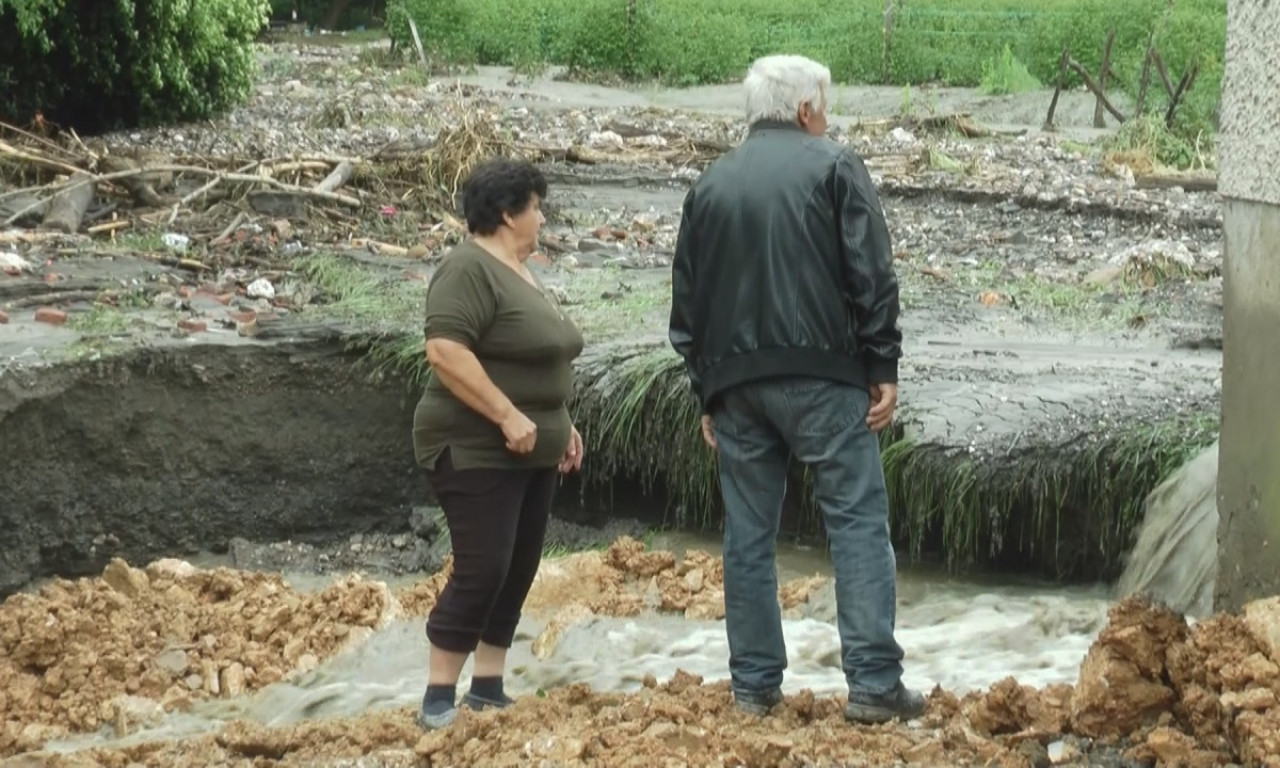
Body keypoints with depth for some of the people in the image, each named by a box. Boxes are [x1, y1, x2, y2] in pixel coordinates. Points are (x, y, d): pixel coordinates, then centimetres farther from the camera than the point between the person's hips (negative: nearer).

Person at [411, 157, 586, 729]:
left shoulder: (520, 274, 16)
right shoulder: (469, 269, -15)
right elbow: (445, 351, -26)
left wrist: (561, 425, 18)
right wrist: (507, 416, -25)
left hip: (531, 454, 10)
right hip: (477, 451, -10)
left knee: (517, 572, 8)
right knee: (482, 570, -13)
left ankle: (487, 693, 14)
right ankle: (438, 700, -6)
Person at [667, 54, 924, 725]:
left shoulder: (710, 185, 15)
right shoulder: (834, 166, 2)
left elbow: (685, 301, 15)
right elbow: (871, 275, -7)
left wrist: (706, 394, 20)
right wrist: (883, 368, -2)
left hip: (734, 382, 4)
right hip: (822, 376, -4)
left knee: (748, 536, 9)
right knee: (858, 522, -2)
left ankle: (754, 687, 11)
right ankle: (874, 683, -7)